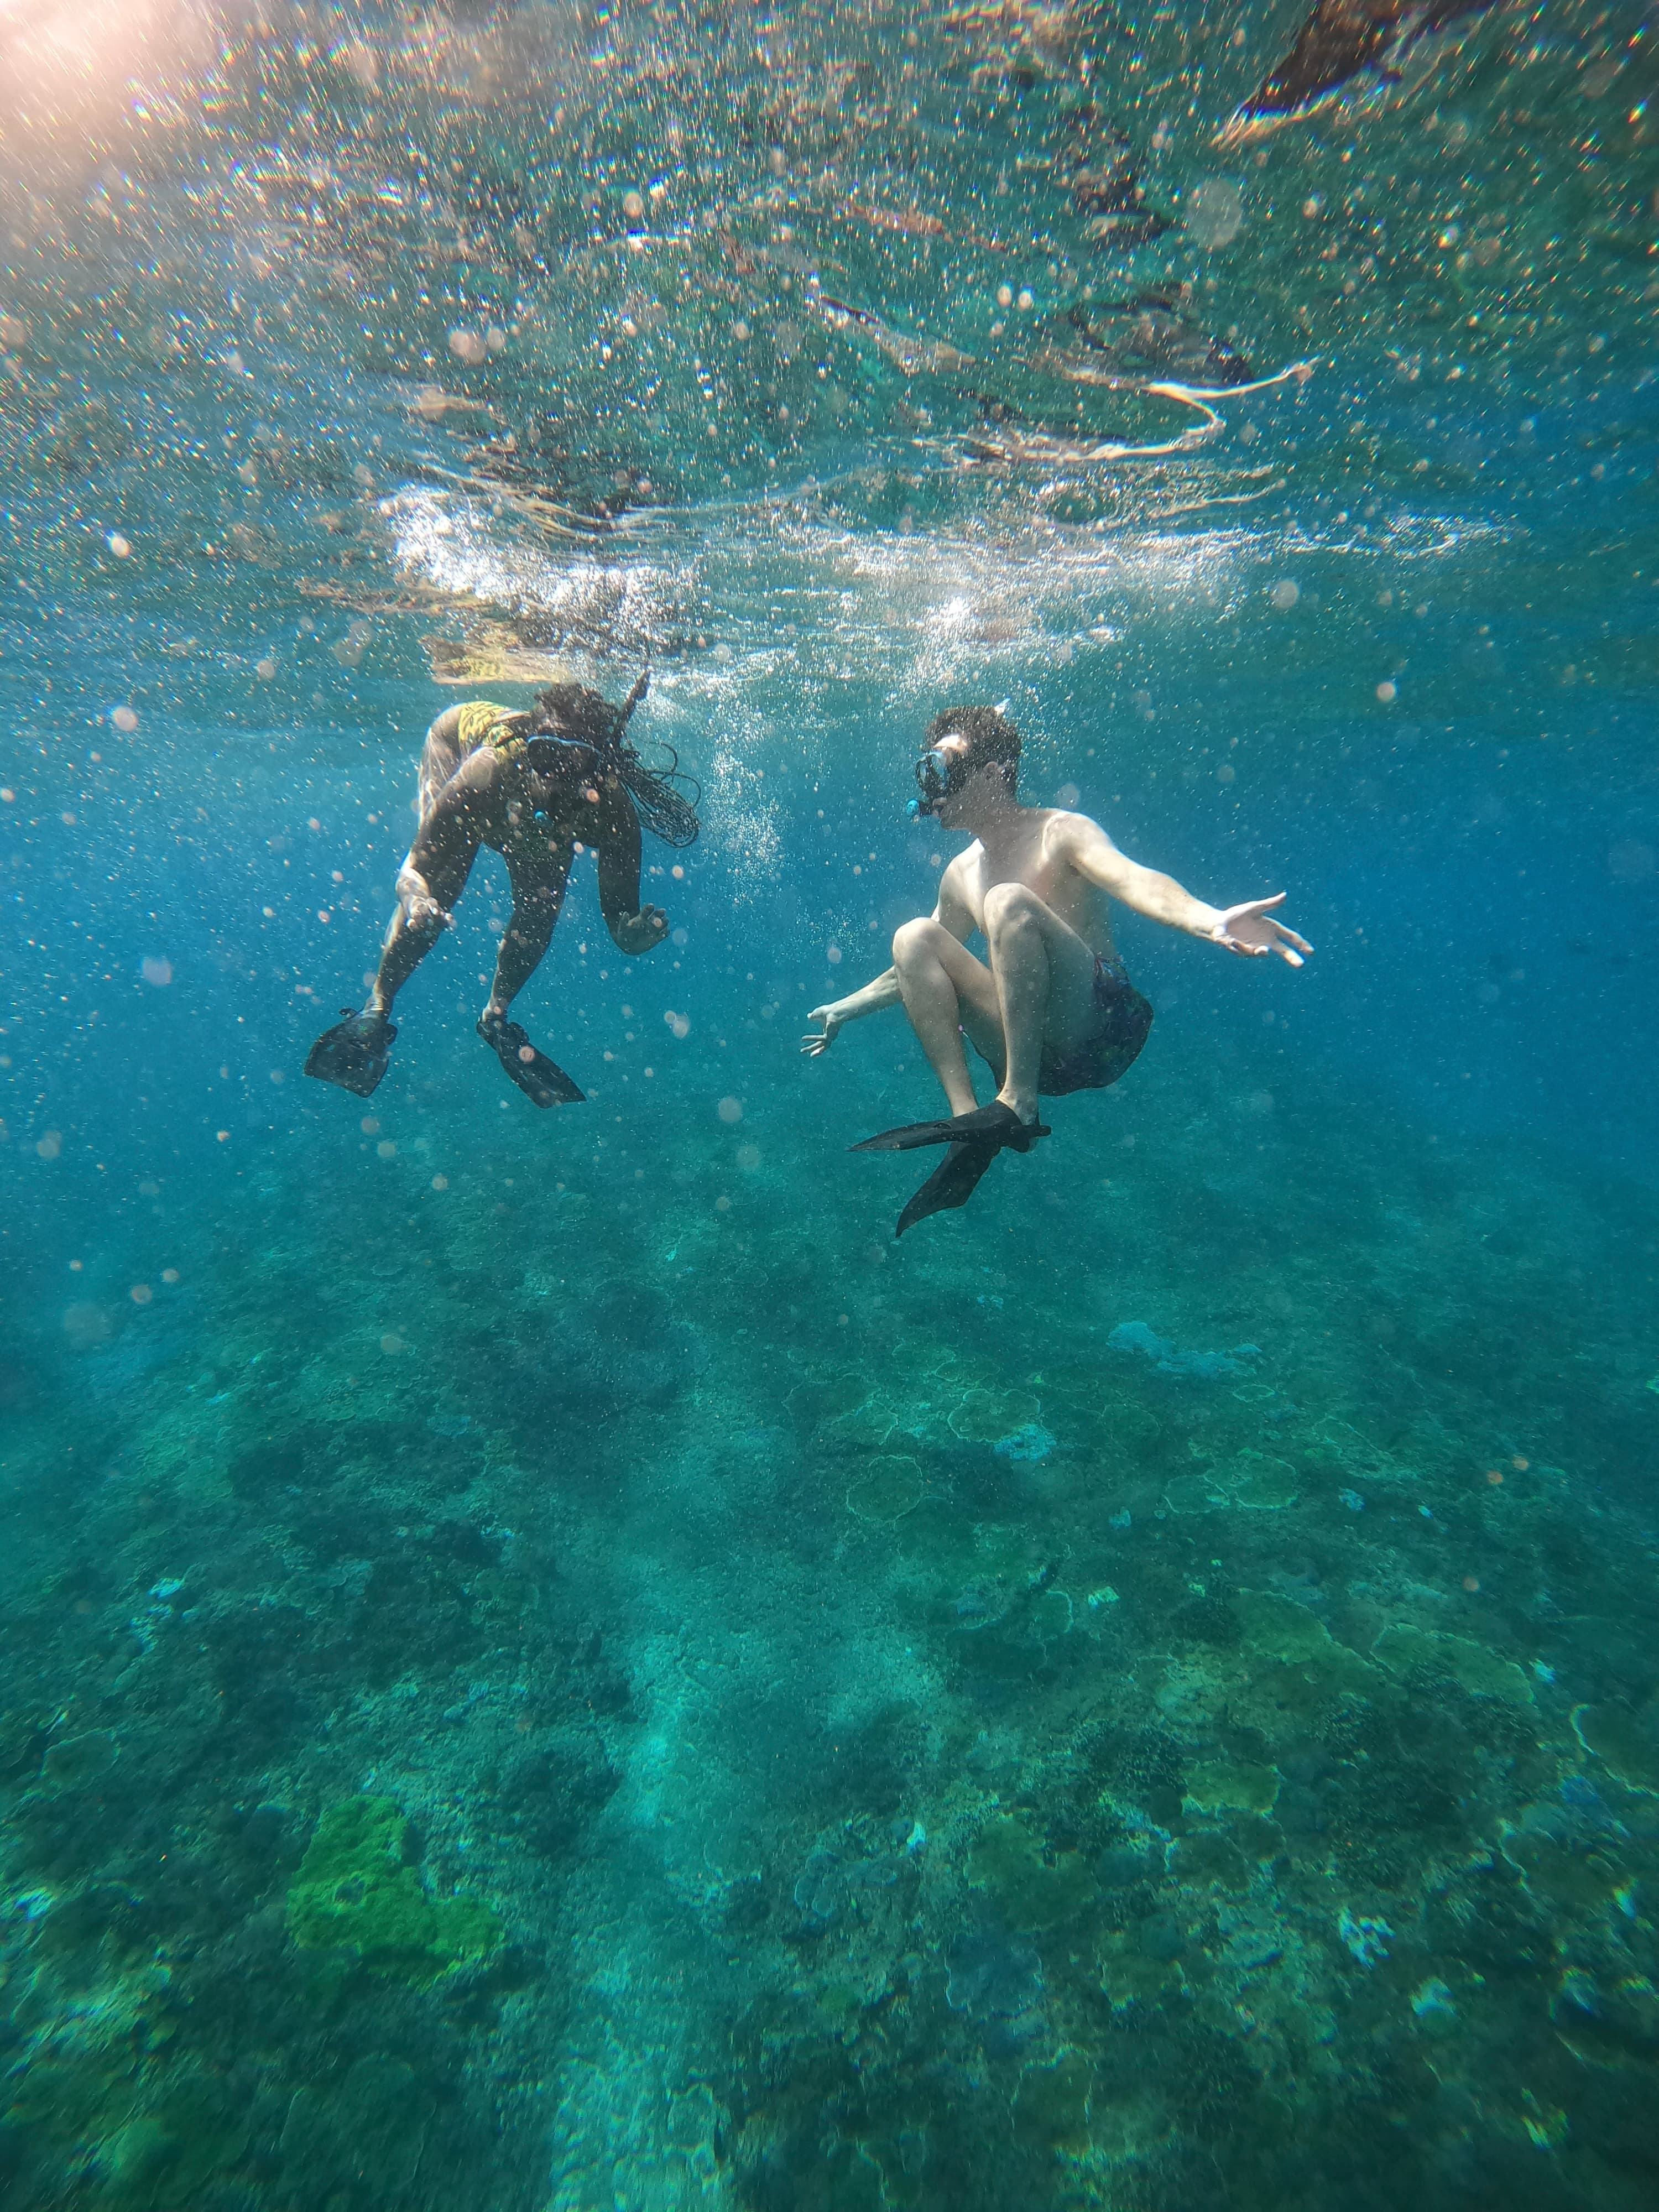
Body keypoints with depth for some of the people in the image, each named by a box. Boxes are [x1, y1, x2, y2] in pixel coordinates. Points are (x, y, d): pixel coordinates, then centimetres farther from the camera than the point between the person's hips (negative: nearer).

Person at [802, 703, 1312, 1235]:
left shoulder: (1059, 832, -1)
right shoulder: (960, 875, 17)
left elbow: (1134, 878, -23)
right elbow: (923, 968, 31)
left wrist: (1211, 921, -43)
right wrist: (849, 1007, 34)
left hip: (1103, 1027, -6)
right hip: (1026, 1048, 6)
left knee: (1010, 902, -26)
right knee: (915, 936, -8)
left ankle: (1017, 1106, -27)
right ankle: (968, 1122, -19)